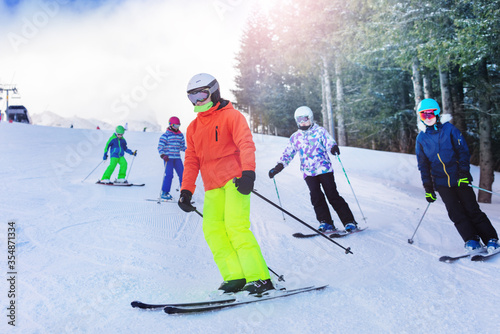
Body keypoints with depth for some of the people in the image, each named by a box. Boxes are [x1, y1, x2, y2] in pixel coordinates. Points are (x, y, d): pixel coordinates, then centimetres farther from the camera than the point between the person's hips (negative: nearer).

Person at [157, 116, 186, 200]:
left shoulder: (180, 135, 14)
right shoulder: (165, 135, -3)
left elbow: (182, 146, 20)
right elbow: (160, 146, -6)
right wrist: (163, 155, -21)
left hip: (177, 158, 5)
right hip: (168, 158, -5)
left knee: (182, 174, 0)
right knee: (169, 174, -12)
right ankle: (164, 193, -1)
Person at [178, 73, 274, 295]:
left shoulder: (231, 116, 2)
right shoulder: (193, 128, 21)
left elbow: (246, 144, -11)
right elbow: (191, 160, 20)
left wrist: (248, 172, -27)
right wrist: (186, 190, 10)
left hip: (235, 179, -6)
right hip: (212, 187, 7)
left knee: (235, 226, -17)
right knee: (212, 229, -6)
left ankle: (260, 279, -13)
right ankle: (235, 277, -3)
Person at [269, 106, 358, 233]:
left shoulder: (320, 131, 6)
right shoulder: (295, 137, 15)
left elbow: (328, 140, -10)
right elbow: (287, 154, 17)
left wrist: (333, 147, -34)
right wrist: (279, 167, 4)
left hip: (325, 169, -3)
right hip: (308, 172, 3)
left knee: (332, 195, -8)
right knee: (316, 196, -13)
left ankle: (349, 222, -1)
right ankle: (326, 223, -4)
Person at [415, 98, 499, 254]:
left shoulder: (449, 129, -1)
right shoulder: (421, 137, 5)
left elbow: (463, 151, -1)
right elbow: (423, 165, 9)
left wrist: (464, 173, -12)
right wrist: (428, 187, 5)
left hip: (459, 178, -2)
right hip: (441, 182, 2)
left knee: (472, 209, -3)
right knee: (456, 213, -5)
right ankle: (472, 241, 1)